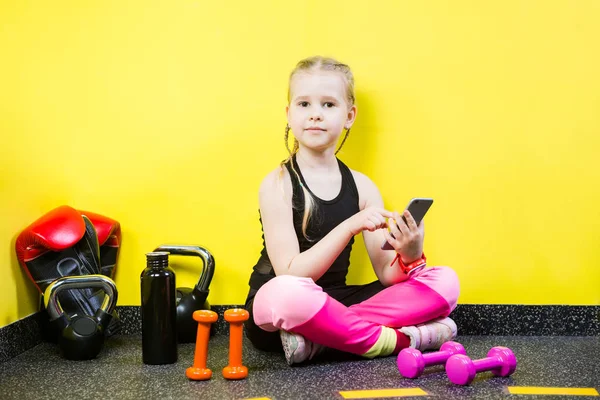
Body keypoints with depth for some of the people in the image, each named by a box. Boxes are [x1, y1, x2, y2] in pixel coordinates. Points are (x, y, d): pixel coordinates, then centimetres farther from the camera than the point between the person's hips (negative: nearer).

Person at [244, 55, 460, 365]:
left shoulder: (362, 186, 3)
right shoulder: (278, 184, -10)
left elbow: (387, 275, 0)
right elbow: (290, 275, -19)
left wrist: (409, 257, -23)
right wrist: (350, 227, -28)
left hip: (333, 305, 5)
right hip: (277, 312, -5)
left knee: (444, 281, -8)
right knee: (284, 293, -41)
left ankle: (320, 337, -21)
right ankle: (401, 339, -21)